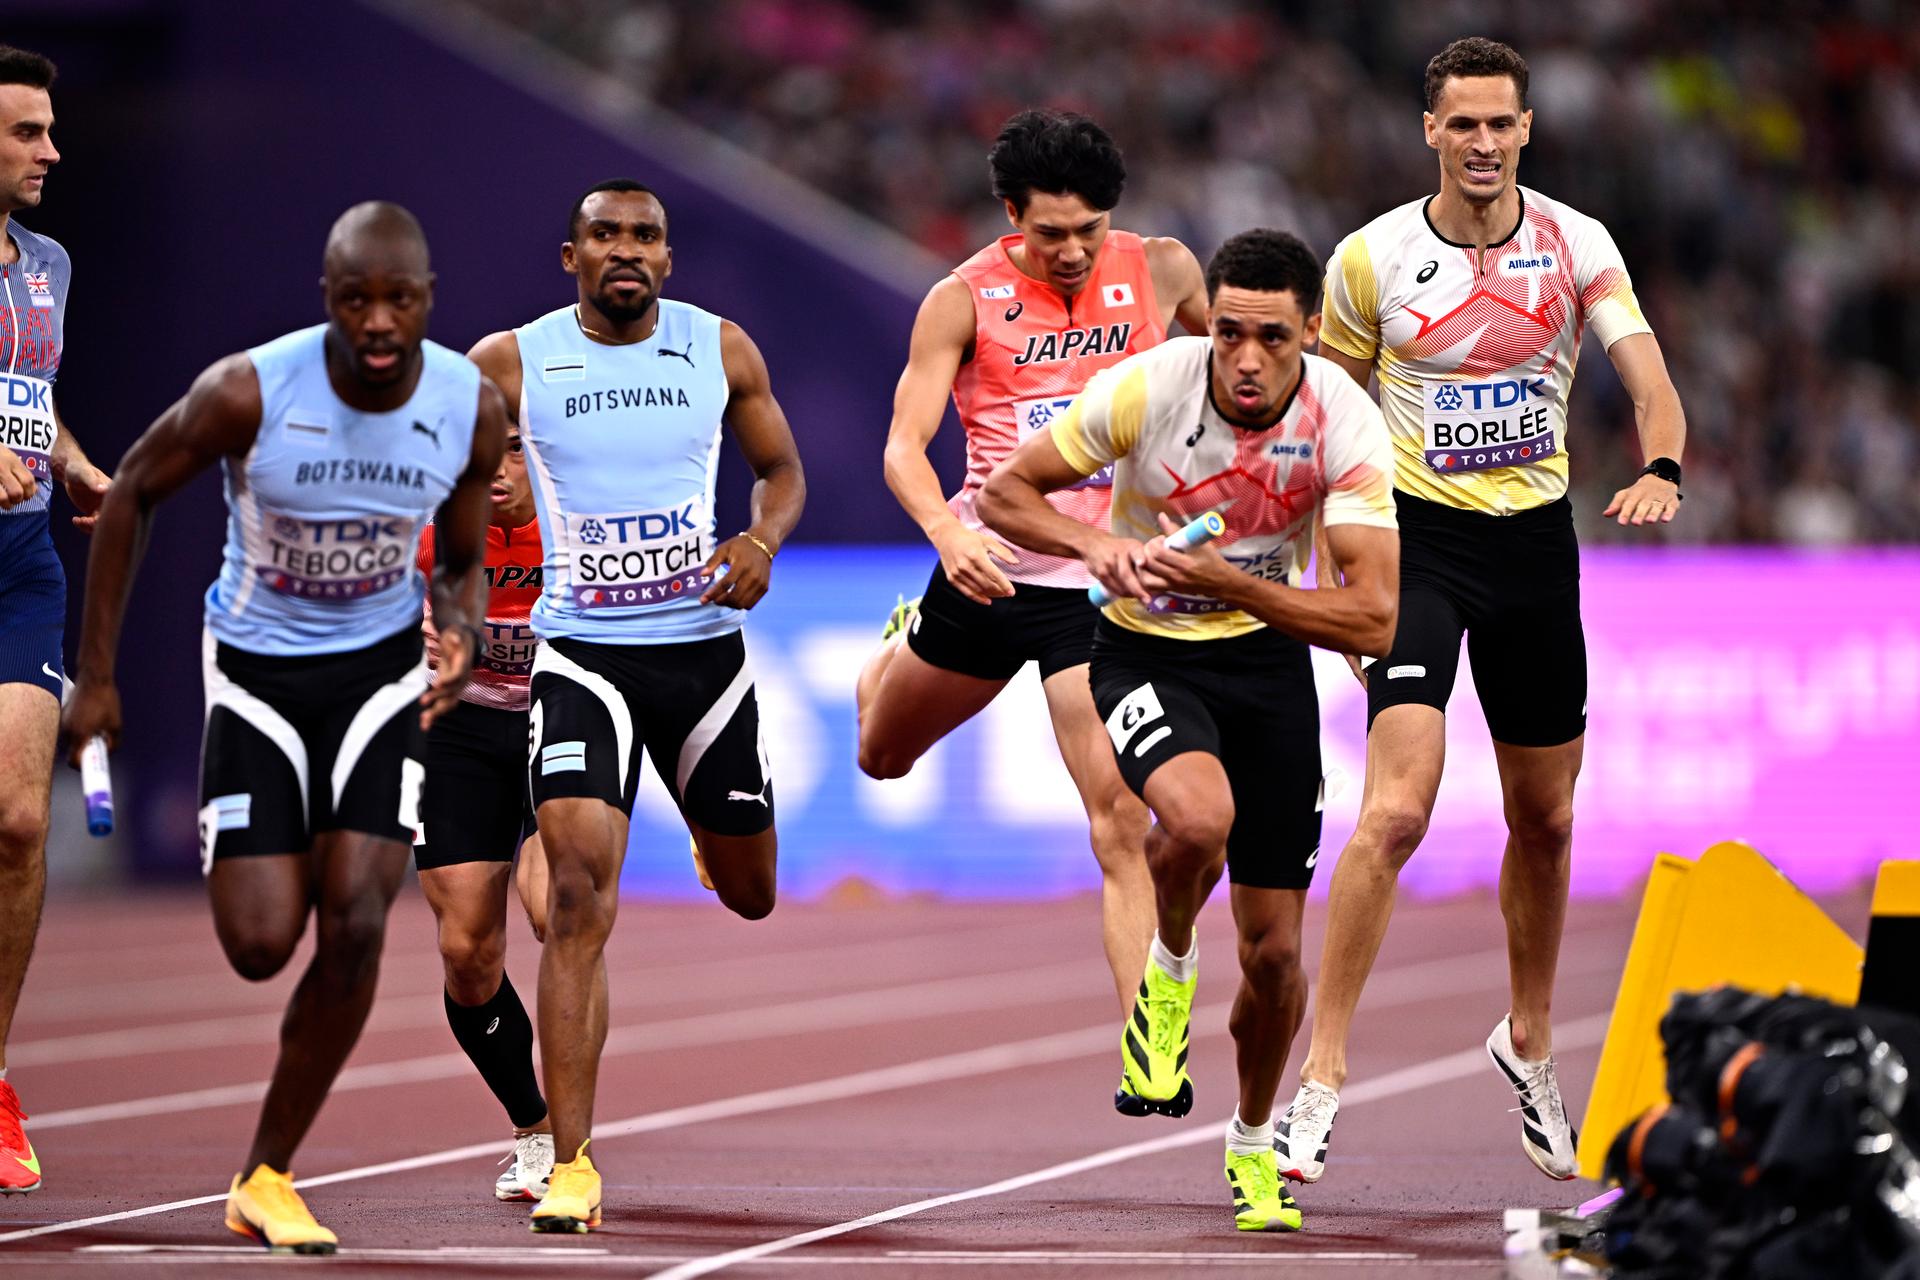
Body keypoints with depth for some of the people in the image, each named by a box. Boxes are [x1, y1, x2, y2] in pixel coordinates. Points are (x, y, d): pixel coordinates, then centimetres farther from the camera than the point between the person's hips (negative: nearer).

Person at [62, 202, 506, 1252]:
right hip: (257, 668, -2)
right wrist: (95, 676, -5)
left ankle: (266, 1180, 3)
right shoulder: (248, 394, -23)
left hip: (379, 668, 2)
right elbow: (131, 496, -7)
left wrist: (460, 636, -21)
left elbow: (462, 564, 3)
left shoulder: (473, 410, -14)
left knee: (355, 923, -12)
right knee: (259, 945, -8)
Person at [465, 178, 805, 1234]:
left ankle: (711, 823, 58)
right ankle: (571, 1164, -18)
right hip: (584, 655, -3)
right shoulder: (510, 363, -5)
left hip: (705, 646, 3)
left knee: (750, 896, 18)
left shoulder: (720, 349, 1)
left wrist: (763, 540, -6)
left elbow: (781, 469, 14)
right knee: (580, 900, -19)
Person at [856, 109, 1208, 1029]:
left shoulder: (1160, 271, -2)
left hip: (1102, 582, -1)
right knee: (882, 756, 25)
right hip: (987, 566, 1)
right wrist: (945, 529, -32)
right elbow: (904, 444, -12)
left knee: (1121, 824, -14)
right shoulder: (965, 298, -8)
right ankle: (900, 649, 61)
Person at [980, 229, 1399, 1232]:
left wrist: (1232, 584, -31)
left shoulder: (1346, 425, -19)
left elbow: (1372, 622, -20)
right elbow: (1006, 491, -8)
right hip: (1148, 650, -2)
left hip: (1269, 653, 2)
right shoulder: (1146, 388, -21)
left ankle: (1254, 1144, 32)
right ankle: (1167, 969, -2)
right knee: (1199, 815, -36)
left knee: (1274, 950, 3)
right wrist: (1093, 544, -27)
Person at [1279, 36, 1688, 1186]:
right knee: (1396, 809, -19)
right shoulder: (1372, 258, -4)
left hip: (1537, 537, 3)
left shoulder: (1577, 247, -2)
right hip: (1416, 537, -3)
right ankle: (1323, 1079, -15)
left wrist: (1662, 470, -33)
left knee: (1545, 820, 13)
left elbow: (1651, 380, -11)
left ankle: (1529, 1046, 36)